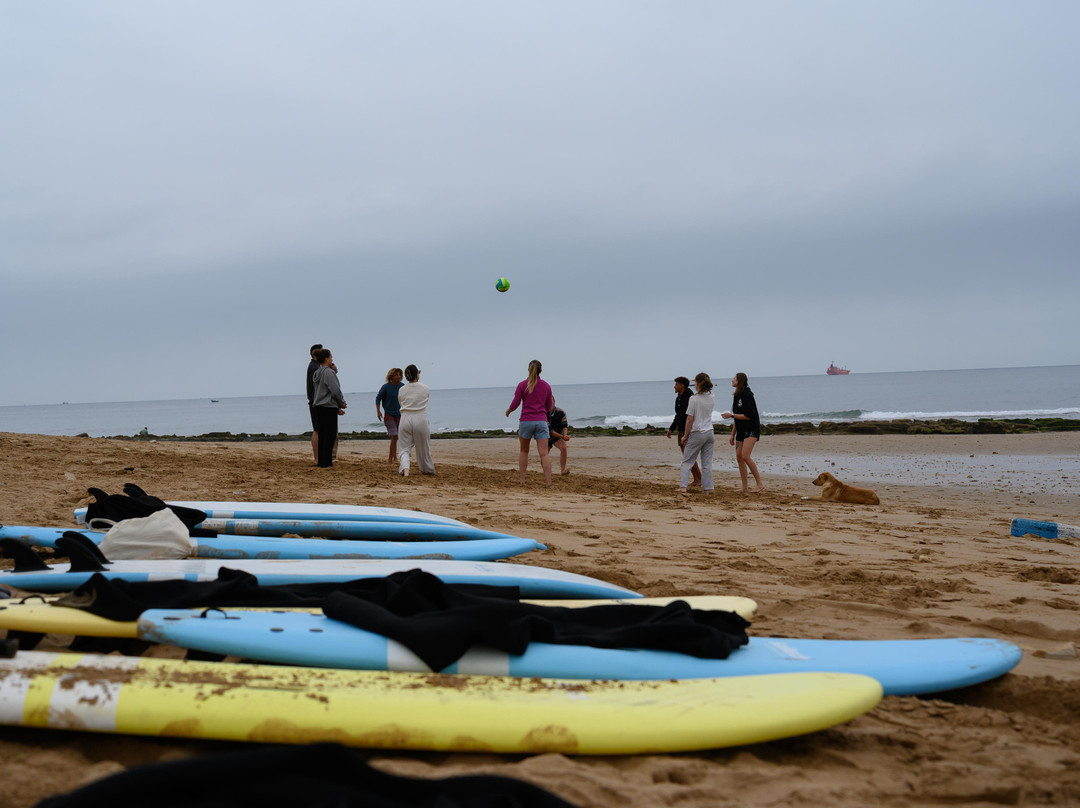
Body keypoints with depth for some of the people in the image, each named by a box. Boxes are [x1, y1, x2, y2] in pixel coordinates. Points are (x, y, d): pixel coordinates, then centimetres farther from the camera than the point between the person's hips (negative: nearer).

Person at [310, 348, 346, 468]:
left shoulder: (317, 373, 14)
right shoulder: (328, 372, -14)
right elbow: (335, 390, -19)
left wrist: (337, 407, 18)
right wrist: (342, 403, -1)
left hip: (319, 407, 9)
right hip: (328, 407, -9)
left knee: (322, 434, 13)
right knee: (330, 435, -4)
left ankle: (321, 461, 15)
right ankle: (325, 463, -5)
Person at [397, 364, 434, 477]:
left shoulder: (401, 390, 4)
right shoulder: (425, 388, 0)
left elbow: (400, 404, 12)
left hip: (405, 419, 1)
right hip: (421, 419, -1)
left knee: (404, 448, 2)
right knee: (423, 448, 16)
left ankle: (405, 469, -23)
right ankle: (428, 470, 34)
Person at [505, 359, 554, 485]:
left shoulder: (522, 385, -3)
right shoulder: (546, 386, 5)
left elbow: (515, 404, -4)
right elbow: (549, 407, 12)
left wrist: (508, 411, 16)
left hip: (526, 421, -1)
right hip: (541, 421, 1)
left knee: (523, 451, 17)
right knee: (544, 453, -4)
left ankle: (522, 479, 16)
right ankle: (548, 481, -14)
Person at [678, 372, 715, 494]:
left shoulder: (694, 399, -14)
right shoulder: (711, 398, 3)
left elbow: (690, 419, -13)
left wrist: (685, 436, -5)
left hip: (697, 433, -5)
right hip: (709, 432, 5)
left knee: (687, 461, 3)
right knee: (707, 463, 10)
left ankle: (683, 486, -7)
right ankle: (708, 488, 10)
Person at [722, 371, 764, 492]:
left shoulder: (747, 395, -14)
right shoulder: (736, 396, 13)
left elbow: (748, 416, -19)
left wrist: (731, 415, -15)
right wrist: (733, 435, 18)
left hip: (751, 430, -9)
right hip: (741, 430, 9)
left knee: (745, 455, -19)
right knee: (739, 456, 4)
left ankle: (759, 484, -14)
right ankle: (745, 485, 11)